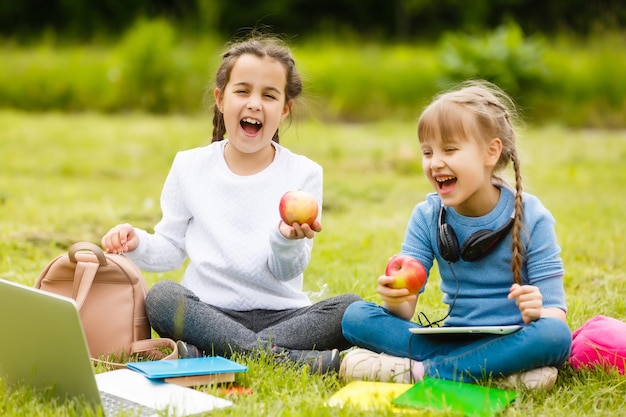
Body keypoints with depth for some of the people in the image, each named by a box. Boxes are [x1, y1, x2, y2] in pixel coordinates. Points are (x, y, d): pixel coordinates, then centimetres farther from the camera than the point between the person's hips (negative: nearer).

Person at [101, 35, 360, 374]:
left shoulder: (303, 173, 2)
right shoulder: (190, 167, 6)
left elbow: (286, 272, -1)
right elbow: (172, 248, 12)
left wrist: (287, 240, -23)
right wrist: (138, 244, -9)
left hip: (280, 315, 0)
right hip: (207, 313, 0)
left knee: (350, 308, -26)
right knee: (161, 296, -30)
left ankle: (203, 356, -35)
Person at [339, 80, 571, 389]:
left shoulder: (530, 217, -6)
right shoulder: (427, 217, 2)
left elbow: (555, 310, -9)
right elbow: (406, 309, -3)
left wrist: (538, 312, -34)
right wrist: (396, 299, -28)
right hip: (452, 338, 3)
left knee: (555, 335, -36)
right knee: (355, 317, -16)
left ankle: (422, 371, -28)